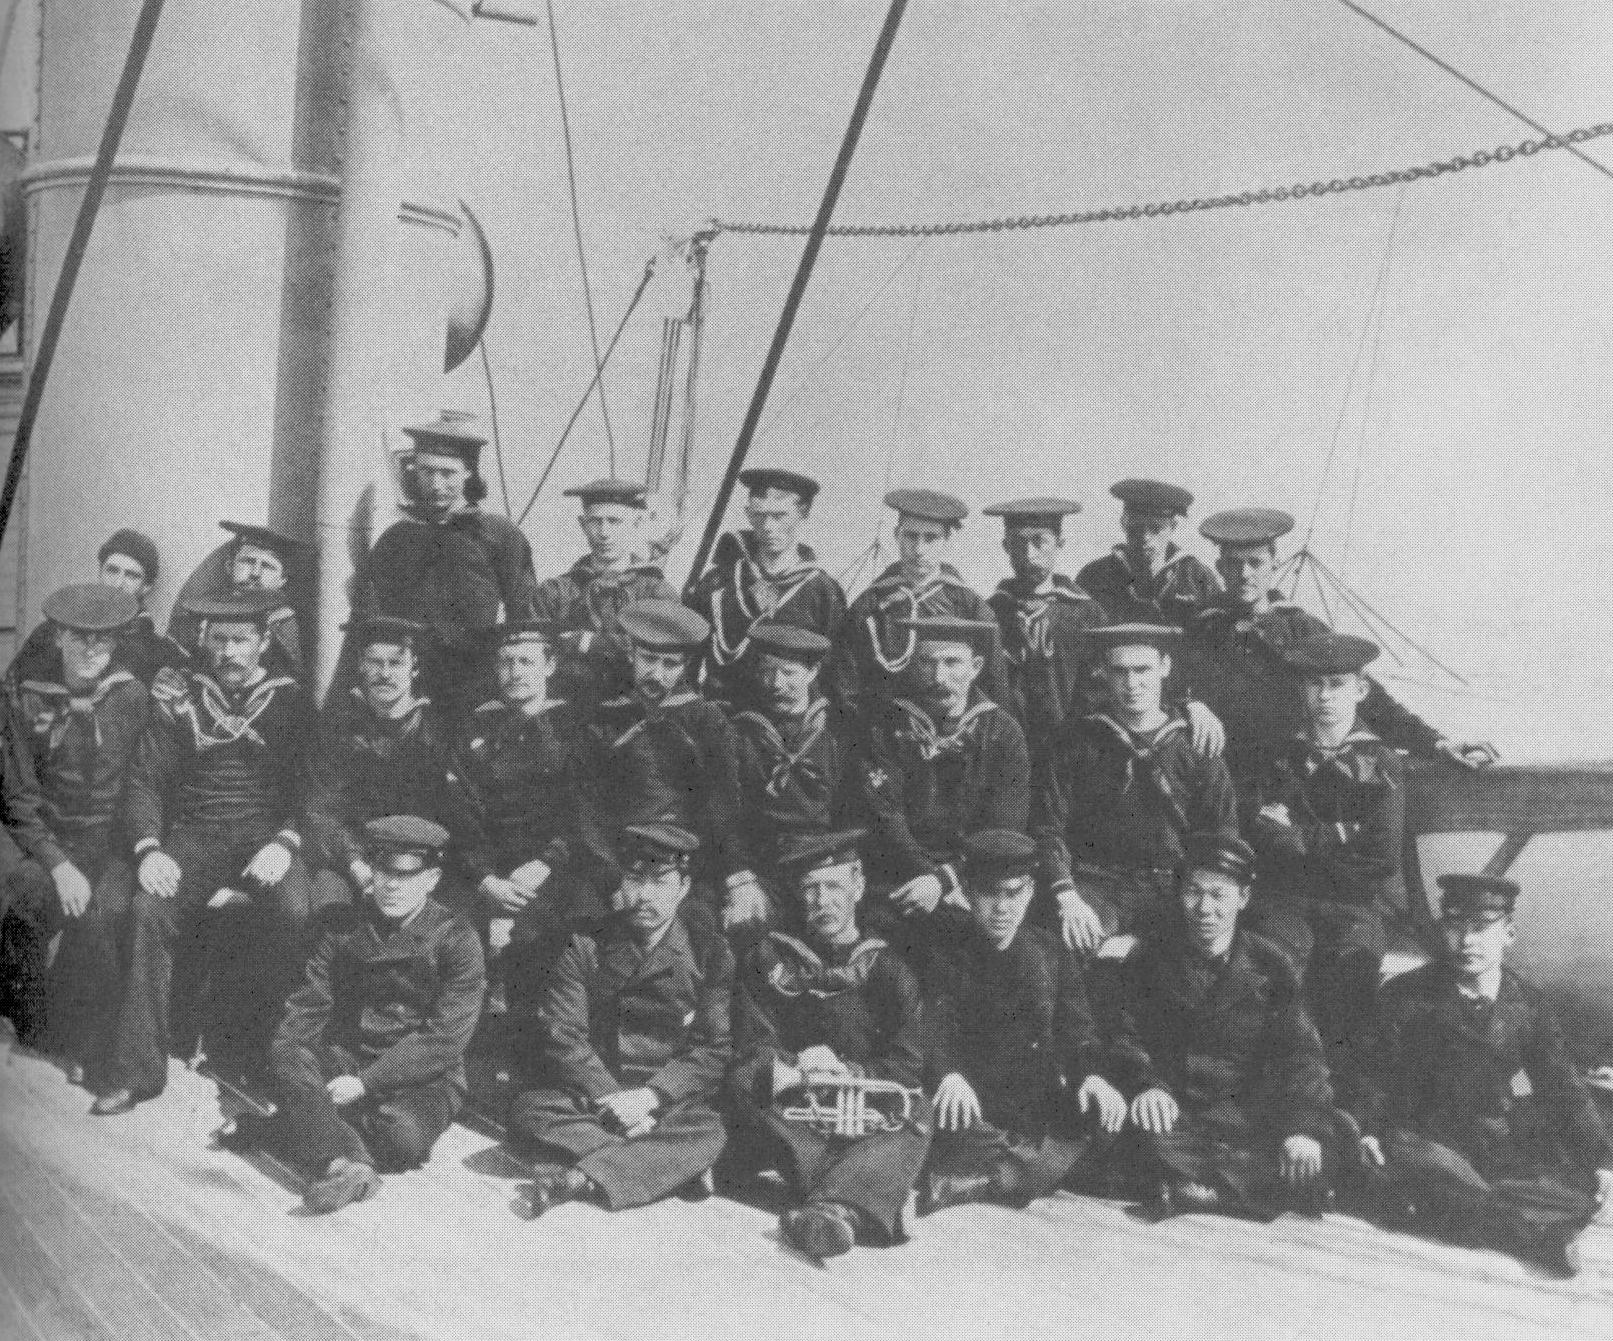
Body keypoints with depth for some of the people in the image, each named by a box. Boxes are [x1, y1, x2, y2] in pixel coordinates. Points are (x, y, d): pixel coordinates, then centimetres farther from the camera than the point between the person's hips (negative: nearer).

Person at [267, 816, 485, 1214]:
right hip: (346, 1059, 3)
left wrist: (365, 1083, -20)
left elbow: (445, 1040, -13)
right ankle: (345, 1161, -44)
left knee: (403, 1136, -35)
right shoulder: (345, 927, 8)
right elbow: (307, 1007, 4)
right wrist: (284, 1058, -17)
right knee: (287, 1057, -27)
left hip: (423, 1077, -3)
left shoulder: (456, 940, -5)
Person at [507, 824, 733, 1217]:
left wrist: (650, 1096, -18)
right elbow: (562, 1036, -3)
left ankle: (582, 1179, -40)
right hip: (593, 1093, 2)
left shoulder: (710, 952, 1)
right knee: (529, 1110, -27)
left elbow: (716, 1048, -4)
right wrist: (610, 1100, -17)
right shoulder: (587, 945, 5)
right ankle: (670, 1163, -29)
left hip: (670, 1099, -1)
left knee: (708, 1132, -33)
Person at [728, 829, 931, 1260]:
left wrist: (848, 1073, -15)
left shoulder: (889, 967, 16)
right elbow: (751, 1052, 4)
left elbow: (908, 1065, 4)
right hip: (791, 1116, 0)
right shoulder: (768, 961, 16)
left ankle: (833, 1209, -58)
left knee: (912, 1119, -32)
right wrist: (795, 1069, -18)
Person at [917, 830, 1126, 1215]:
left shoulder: (1052, 952, 15)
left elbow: (1076, 1031, 7)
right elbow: (931, 1025, -8)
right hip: (974, 1119, -3)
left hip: (1040, 1116, 3)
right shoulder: (944, 949, 6)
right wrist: (949, 1074, -30)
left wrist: (1090, 1075, -16)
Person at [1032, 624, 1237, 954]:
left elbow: (1223, 840, 10)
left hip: (1174, 889, 1)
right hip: (1097, 886, -1)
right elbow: (1047, 827, 1)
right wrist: (1067, 898, -15)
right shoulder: (1077, 741, 9)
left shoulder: (1197, 747, 11)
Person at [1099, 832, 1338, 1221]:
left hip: (1247, 1113, 1)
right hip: (1174, 1113, -1)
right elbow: (1125, 1039, 2)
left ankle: (1196, 1190, -32)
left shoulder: (1270, 966, 10)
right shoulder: (1151, 958, 9)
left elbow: (1300, 1057, 2)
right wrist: (1145, 1084, -22)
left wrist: (1303, 1126, -17)